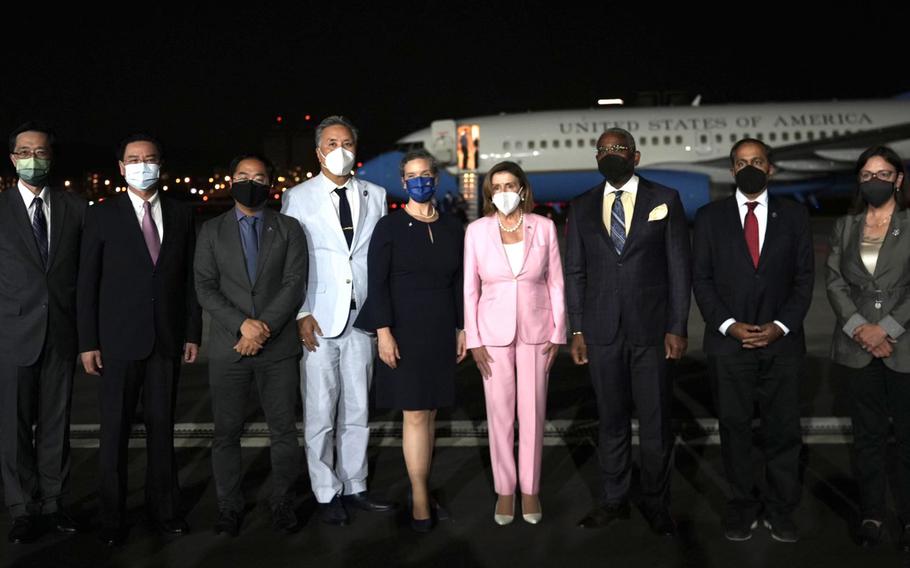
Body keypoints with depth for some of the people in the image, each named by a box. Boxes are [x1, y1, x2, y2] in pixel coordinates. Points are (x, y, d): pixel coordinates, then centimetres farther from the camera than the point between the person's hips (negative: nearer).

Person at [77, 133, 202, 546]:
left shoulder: (181, 214, 7)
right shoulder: (102, 215, 0)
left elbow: (189, 277, 8)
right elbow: (87, 282, -1)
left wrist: (193, 333, 4)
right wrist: (88, 341, -5)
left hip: (167, 339, 2)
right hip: (119, 339, -2)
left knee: (162, 426, 10)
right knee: (115, 430, 5)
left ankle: (163, 506, 22)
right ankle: (112, 516, 17)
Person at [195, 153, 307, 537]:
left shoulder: (289, 229, 7)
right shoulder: (212, 231, 9)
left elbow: (294, 285, -2)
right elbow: (205, 288, 0)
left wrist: (264, 327, -14)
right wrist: (242, 324, -13)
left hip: (279, 347, 0)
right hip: (227, 347, 1)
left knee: (284, 429, 4)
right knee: (227, 431, 5)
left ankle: (283, 503, 17)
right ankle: (229, 507, 18)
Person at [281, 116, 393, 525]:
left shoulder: (375, 195, 10)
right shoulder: (297, 197, 2)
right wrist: (301, 314, -8)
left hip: (362, 318, 3)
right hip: (317, 321, -3)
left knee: (357, 410, 10)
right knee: (320, 414, 1)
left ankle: (354, 487, 23)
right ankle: (326, 494, 15)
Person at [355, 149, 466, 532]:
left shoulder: (452, 229, 8)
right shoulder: (389, 227, -4)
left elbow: (458, 283, 12)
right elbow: (377, 283, -8)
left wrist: (462, 329, 9)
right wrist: (384, 332, -15)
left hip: (441, 332, 4)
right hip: (404, 331, -4)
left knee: (430, 412, 8)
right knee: (414, 414, -4)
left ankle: (421, 488, 19)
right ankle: (420, 498, 6)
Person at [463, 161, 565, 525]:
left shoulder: (544, 227, -1)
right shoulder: (477, 231, -1)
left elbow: (556, 283, 3)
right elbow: (470, 288, 2)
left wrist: (557, 334, 0)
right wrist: (473, 339, -2)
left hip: (535, 331, 0)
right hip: (494, 332, 0)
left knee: (533, 413, 5)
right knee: (500, 415, 5)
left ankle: (530, 489, 20)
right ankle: (504, 490, 19)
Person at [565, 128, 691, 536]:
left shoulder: (665, 199, 3)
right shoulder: (581, 207, 9)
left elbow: (679, 268, 1)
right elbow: (575, 272, 9)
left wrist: (677, 328, -5)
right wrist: (577, 330, 3)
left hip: (652, 329, -2)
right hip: (602, 331, 2)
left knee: (656, 422, 5)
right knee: (611, 419, 10)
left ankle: (656, 504, 21)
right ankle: (615, 499, 23)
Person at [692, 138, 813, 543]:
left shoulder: (793, 215, 7)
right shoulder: (709, 217, 4)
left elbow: (804, 277, 5)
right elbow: (701, 279, 2)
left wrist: (782, 325, -8)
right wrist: (729, 325, -9)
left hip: (781, 342, 1)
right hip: (728, 343, 0)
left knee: (783, 429, 5)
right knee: (734, 428, 7)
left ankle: (781, 510, 19)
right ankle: (742, 506, 19)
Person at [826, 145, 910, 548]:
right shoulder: (845, 227, 10)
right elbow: (834, 283, 4)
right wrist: (859, 328, -9)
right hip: (858, 347, 2)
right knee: (868, 435, 9)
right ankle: (871, 513, 18)